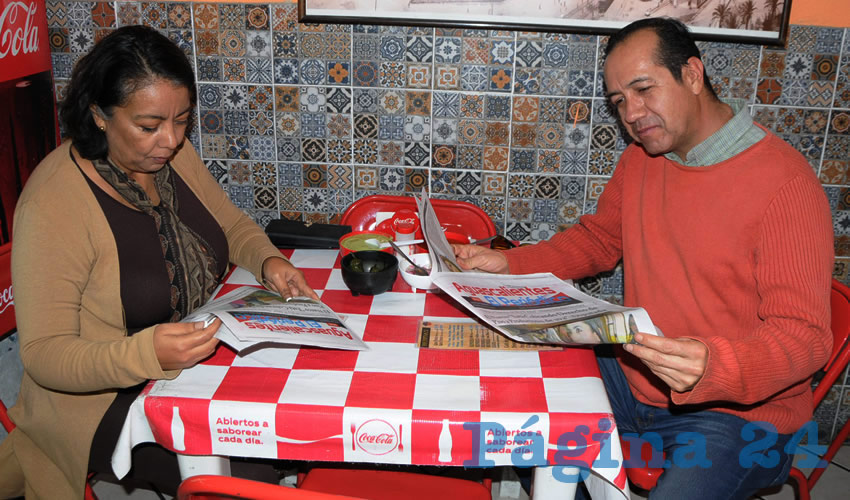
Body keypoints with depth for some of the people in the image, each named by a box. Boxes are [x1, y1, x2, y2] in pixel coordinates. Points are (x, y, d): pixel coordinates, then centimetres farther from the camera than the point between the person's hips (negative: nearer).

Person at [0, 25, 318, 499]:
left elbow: (233, 224, 13)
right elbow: (44, 354, -21)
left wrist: (268, 261, -10)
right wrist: (146, 353, -39)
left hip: (201, 353, 8)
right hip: (107, 397, -8)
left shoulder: (173, 153, -2)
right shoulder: (52, 205, -23)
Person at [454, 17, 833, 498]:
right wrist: (509, 264, 1)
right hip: (631, 376, 6)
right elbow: (599, 239, 16)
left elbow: (805, 336, -20)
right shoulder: (641, 156, 3)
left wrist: (712, 368, -40)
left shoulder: (785, 182, -19)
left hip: (736, 409, -6)